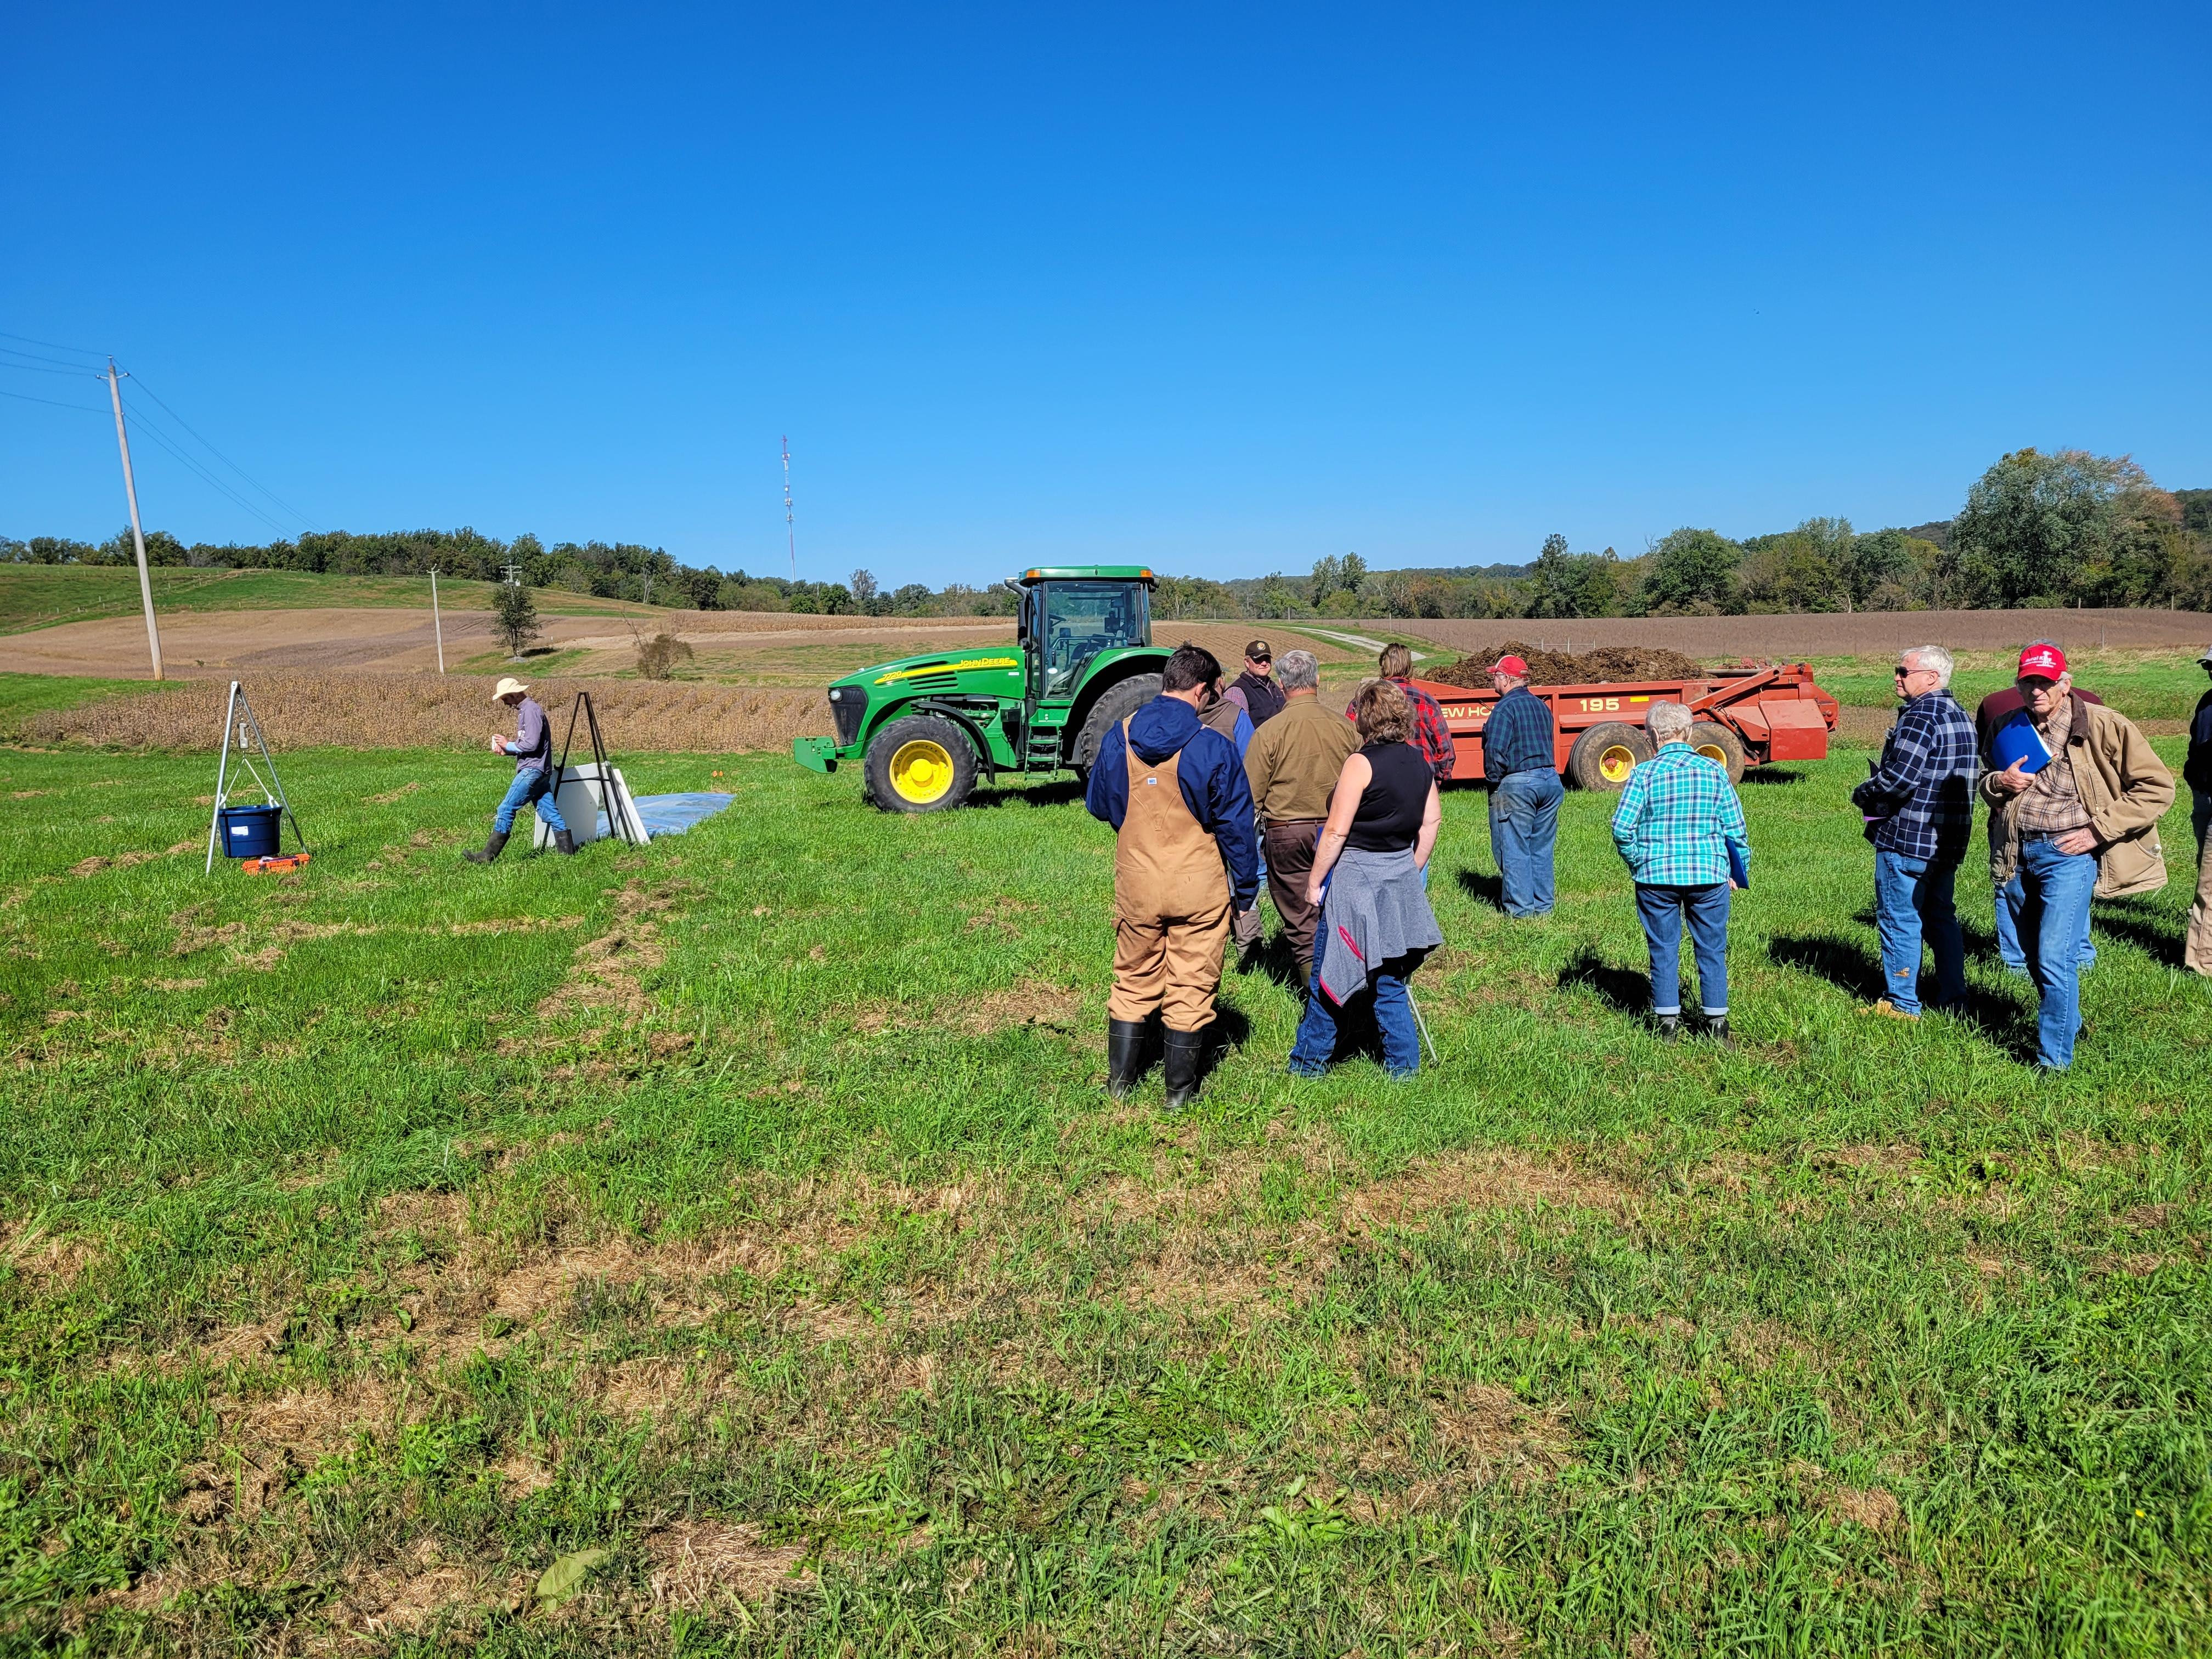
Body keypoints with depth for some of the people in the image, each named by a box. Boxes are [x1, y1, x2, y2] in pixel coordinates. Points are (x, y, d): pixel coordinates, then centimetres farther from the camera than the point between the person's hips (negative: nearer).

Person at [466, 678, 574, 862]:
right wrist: (506, 750, 10)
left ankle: (487, 855, -7)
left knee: (506, 809, -9)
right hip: (537, 770, 10)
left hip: (532, 769, -10)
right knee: (550, 813, 7)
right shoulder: (524, 709, 19)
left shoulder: (531, 710, -12)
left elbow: (531, 744, -20)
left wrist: (508, 745, -7)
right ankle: (568, 851, 7)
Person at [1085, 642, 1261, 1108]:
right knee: (1191, 988, 9)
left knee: (1133, 981, 18)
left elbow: (1098, 804, 10)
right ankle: (1180, 1090, 18)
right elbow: (1235, 825, -9)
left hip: (1136, 882, 3)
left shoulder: (1120, 738, -4)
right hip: (1198, 887, -3)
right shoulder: (1213, 747, -14)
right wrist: (1246, 889, 2)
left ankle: (1120, 1079, 26)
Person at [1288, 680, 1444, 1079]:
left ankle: (1310, 1061, 16)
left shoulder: (1361, 763, -14)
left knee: (1328, 975, 6)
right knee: (1390, 979, 14)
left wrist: (1314, 881, -7)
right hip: (1401, 881, 7)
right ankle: (1403, 1064, 17)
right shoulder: (1420, 763, 5)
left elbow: (1336, 832, -16)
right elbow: (1431, 823, 10)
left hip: (1356, 877, -6)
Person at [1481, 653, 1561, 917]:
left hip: (1517, 784, -8)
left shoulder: (1505, 708, -11)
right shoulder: (1542, 706, 15)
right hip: (1551, 780, 8)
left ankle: (1520, 908, 1)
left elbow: (1495, 751, -17)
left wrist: (1493, 781, -5)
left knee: (1514, 849, 0)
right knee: (1541, 848, 13)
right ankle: (1543, 906, 16)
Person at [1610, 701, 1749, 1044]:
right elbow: (1735, 829, 1)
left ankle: (1668, 1023, 15)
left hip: (1656, 876, -1)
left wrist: (1637, 864, 4)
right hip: (1709, 875, 1)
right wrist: (1739, 872, 12)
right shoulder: (1715, 771, -1)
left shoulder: (1644, 774, -6)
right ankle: (1717, 1022, 17)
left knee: (1664, 952, 9)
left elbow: (1622, 828, -11)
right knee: (1712, 951, 12)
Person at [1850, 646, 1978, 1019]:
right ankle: (1953, 1000, 21)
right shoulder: (1960, 716, 14)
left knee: (1899, 920, 0)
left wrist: (1863, 795, -6)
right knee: (1941, 918, 16)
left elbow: (1898, 778, -25)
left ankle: (1902, 1004, 6)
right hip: (1949, 840, 10)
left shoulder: (1920, 716, -17)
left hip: (1908, 839, -10)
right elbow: (1964, 776, 18)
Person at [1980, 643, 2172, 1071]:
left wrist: (2098, 830, -12)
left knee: (2055, 958, -12)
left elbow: (2157, 787, -7)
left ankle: (2054, 1060, 0)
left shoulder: (2102, 725, -8)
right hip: (2021, 852, 6)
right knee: (2033, 954, 18)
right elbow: (1986, 784, 21)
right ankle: (2070, 1024, 42)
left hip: (2070, 852, -6)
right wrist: (1999, 783, -4)